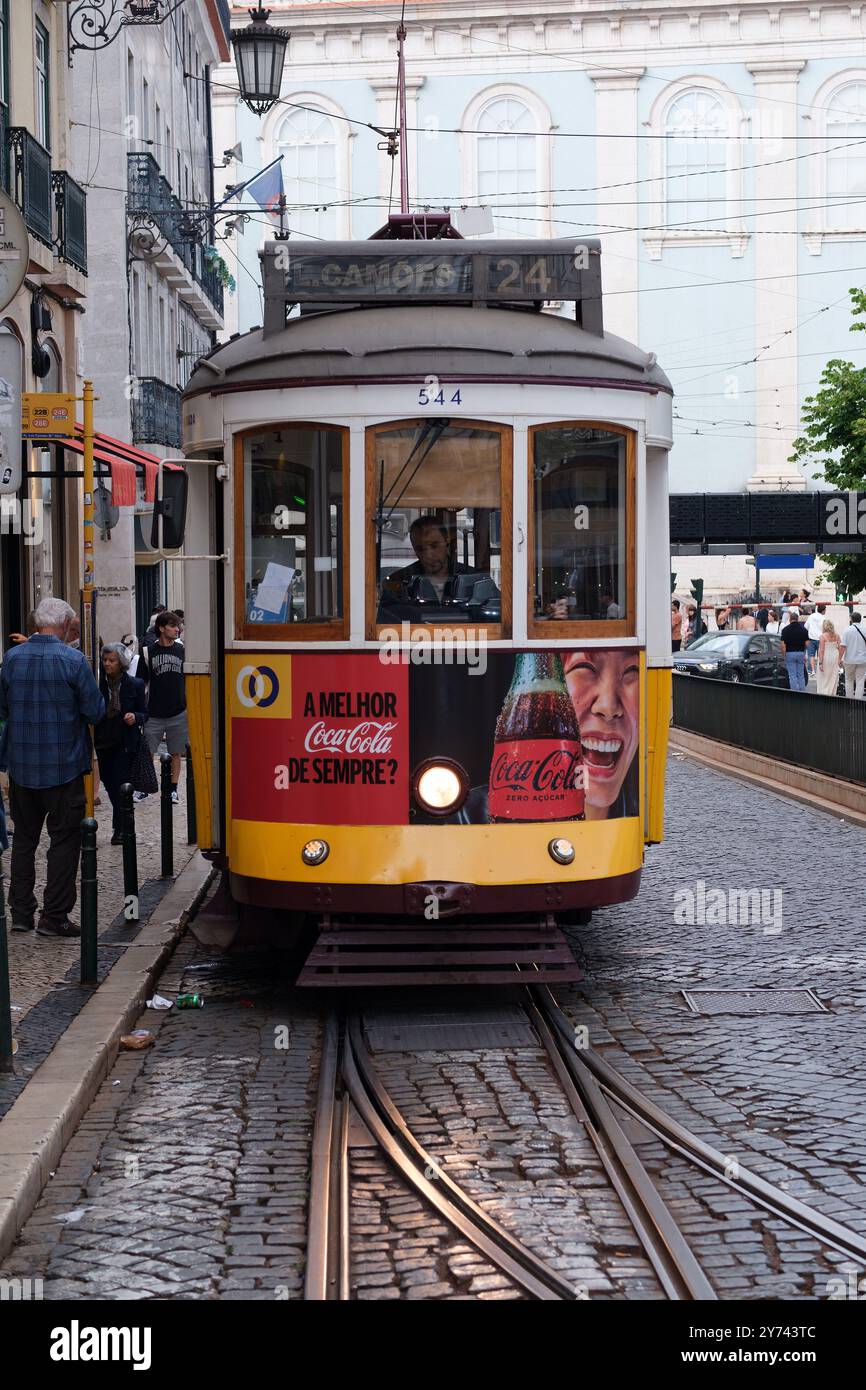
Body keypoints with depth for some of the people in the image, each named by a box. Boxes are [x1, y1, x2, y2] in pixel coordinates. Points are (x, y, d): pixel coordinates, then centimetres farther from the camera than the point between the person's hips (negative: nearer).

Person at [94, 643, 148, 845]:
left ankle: (120, 829, 1)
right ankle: (122, 826, 27)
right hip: (104, 743, 3)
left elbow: (144, 713, 4)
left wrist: (135, 717, -17)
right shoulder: (98, 684, 1)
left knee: (119, 785, -7)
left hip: (125, 744, -3)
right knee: (109, 785, 10)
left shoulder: (134, 685, -3)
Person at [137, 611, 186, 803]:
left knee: (176, 753, 7)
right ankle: (144, 788, 13)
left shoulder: (182, 650, 4)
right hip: (154, 713, -1)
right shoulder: (148, 653, 0)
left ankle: (173, 789, 15)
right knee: (148, 752, 1)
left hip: (178, 712, 1)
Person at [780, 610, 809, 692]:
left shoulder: (785, 630, -6)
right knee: (801, 676, 11)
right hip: (801, 653, 3)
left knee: (792, 676, 0)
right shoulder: (803, 629, 1)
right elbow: (807, 643, 1)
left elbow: (783, 645, -10)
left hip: (790, 653, -3)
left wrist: (784, 656, -2)